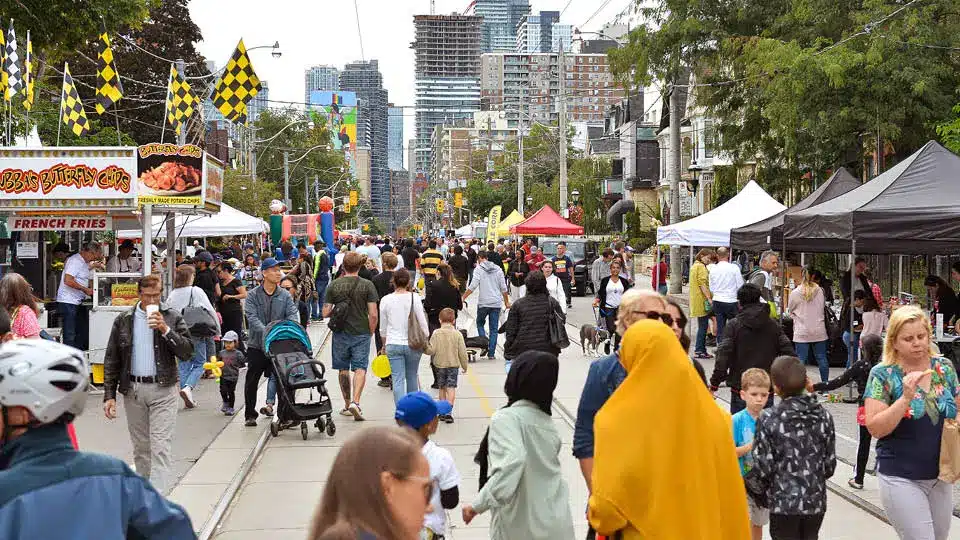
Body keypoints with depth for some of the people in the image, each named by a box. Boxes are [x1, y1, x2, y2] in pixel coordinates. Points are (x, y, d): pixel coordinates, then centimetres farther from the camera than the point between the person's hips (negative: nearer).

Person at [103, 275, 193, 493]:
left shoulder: (172, 317, 2)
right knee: (140, 447, 11)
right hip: (132, 390, 3)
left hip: (162, 389, -3)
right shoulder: (123, 320, 6)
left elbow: (187, 352, -6)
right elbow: (111, 361, 7)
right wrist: (109, 395, 1)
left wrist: (165, 330, -17)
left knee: (161, 447, -10)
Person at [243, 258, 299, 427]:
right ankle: (250, 415, 14)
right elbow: (252, 317, -12)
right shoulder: (252, 295, 0)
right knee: (252, 381, 3)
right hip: (257, 345, -1)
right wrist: (266, 331, -27)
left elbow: (293, 315, -3)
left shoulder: (285, 296, 7)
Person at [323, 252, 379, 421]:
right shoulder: (367, 285, -7)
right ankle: (355, 402, -17)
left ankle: (347, 404, 21)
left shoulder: (333, 286, -3)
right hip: (361, 333, -2)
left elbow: (325, 313, -2)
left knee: (343, 369, 13)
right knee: (360, 368, 0)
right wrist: (371, 332, 6)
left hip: (340, 333, 2)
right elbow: (373, 314, -9)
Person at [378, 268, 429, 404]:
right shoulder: (415, 298, -7)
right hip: (413, 344, 0)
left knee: (398, 381, -1)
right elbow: (422, 323, -4)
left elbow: (383, 328, 6)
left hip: (393, 345, 0)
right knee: (412, 378, 17)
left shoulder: (386, 300, -3)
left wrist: (384, 345, 20)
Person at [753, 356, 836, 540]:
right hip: (816, 501, 4)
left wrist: (766, 489, 9)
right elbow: (830, 463, 3)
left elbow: (763, 466, -10)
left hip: (783, 503, -4)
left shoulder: (769, 419, -12)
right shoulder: (823, 416, -1)